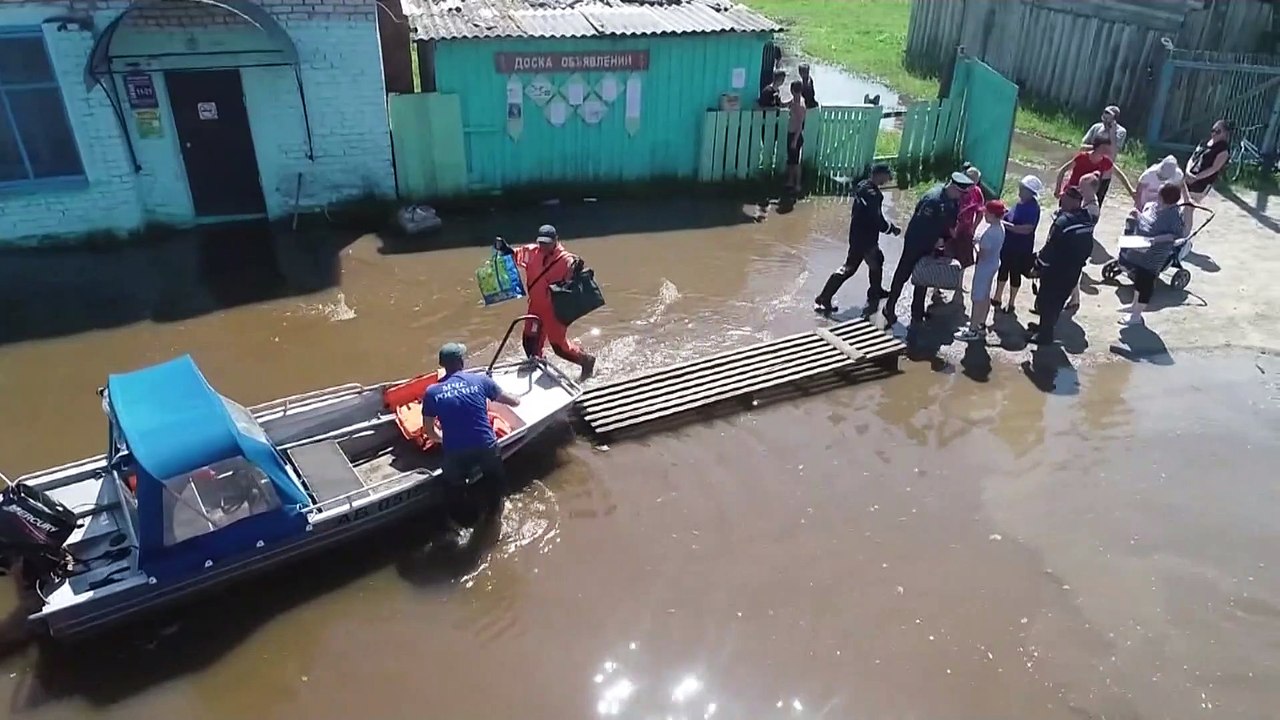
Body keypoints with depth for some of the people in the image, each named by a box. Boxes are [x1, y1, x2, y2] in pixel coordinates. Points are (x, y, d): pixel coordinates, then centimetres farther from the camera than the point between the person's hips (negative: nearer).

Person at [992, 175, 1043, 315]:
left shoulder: (1032, 207, -23)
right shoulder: (1021, 202, 2)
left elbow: (1027, 229, -31)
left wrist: (1006, 225, -30)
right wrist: (1004, 218, -1)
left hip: (1021, 248, -8)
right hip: (1008, 244, 8)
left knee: (1015, 273, 7)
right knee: (1003, 269, 19)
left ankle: (1011, 304, 23)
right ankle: (997, 299, 35)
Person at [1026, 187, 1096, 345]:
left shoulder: (1063, 222, -27)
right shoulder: (1087, 220, -1)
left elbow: (1050, 247, -23)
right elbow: (1088, 248, 6)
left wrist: (1039, 265, -11)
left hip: (1056, 270, -8)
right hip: (1074, 270, 8)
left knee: (1046, 301, 7)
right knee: (1058, 300, 22)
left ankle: (1045, 334, 17)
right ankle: (1045, 326, 39)